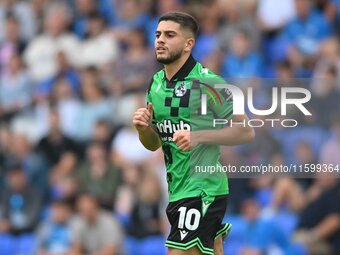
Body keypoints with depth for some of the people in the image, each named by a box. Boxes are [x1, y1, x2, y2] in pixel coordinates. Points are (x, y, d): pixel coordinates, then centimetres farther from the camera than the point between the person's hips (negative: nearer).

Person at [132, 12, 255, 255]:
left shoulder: (207, 82, -12)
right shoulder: (156, 83, 10)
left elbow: (246, 132, -12)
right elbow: (153, 144, 17)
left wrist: (199, 136, -24)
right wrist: (143, 128, -5)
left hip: (202, 191, -8)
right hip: (177, 188, 8)